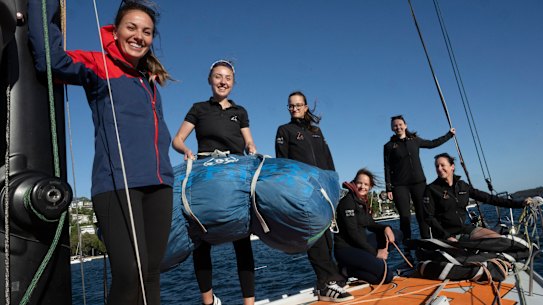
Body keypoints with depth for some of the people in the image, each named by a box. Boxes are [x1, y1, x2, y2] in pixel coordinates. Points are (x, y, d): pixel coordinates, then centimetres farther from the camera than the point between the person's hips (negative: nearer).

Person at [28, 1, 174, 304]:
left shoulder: (148, 77, 22)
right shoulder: (98, 65, 5)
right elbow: (50, 57, -10)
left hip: (159, 183, 6)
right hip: (117, 182, -6)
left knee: (151, 272, 6)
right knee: (130, 272, -15)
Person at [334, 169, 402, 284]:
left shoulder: (364, 202, 12)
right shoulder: (348, 201, -15)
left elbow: (370, 224, 18)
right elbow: (353, 233, -19)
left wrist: (386, 227, -4)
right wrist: (375, 252, -16)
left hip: (359, 243, 9)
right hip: (346, 248, -9)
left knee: (396, 234, 7)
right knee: (386, 276, -21)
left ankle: (368, 262, -2)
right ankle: (349, 270, -4)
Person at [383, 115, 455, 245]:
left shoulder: (415, 140, 10)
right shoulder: (389, 146, 1)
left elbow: (432, 144, 27)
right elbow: (387, 168, -1)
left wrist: (449, 134, 33)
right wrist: (389, 188, -6)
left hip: (419, 182, 3)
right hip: (400, 186, -3)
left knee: (422, 215, 1)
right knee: (405, 217, -6)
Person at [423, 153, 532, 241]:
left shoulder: (462, 186, 8)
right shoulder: (431, 189, -7)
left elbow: (487, 198, 9)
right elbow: (429, 217, -10)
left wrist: (519, 203, 6)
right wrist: (447, 236, -19)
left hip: (464, 229, 6)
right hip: (445, 234, -5)